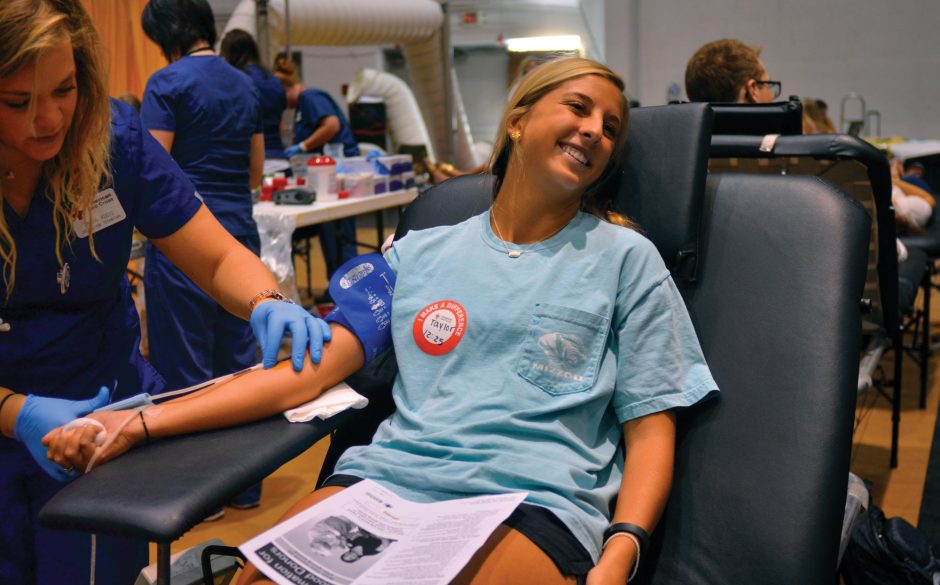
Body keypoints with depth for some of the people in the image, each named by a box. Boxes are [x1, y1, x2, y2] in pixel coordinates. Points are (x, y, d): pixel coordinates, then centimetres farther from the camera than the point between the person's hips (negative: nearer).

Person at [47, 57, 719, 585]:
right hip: (388, 478, 2)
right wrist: (139, 424, 3)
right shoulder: (420, 254, 18)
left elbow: (650, 430, 8)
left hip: (533, 503, -2)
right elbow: (308, 371, 12)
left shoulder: (625, 258, 12)